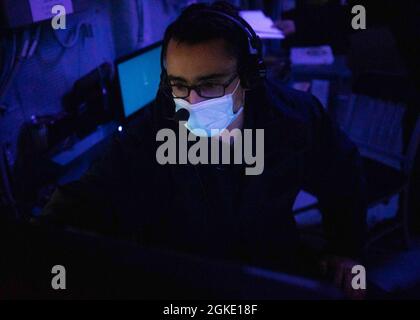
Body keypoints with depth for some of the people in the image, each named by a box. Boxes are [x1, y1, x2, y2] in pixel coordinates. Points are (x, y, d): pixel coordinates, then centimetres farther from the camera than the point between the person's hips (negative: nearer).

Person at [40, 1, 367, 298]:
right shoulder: (148, 138, -23)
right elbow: (87, 202, -28)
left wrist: (345, 250, 2)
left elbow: (343, 176, 3)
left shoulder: (296, 118, -16)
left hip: (275, 269, 4)